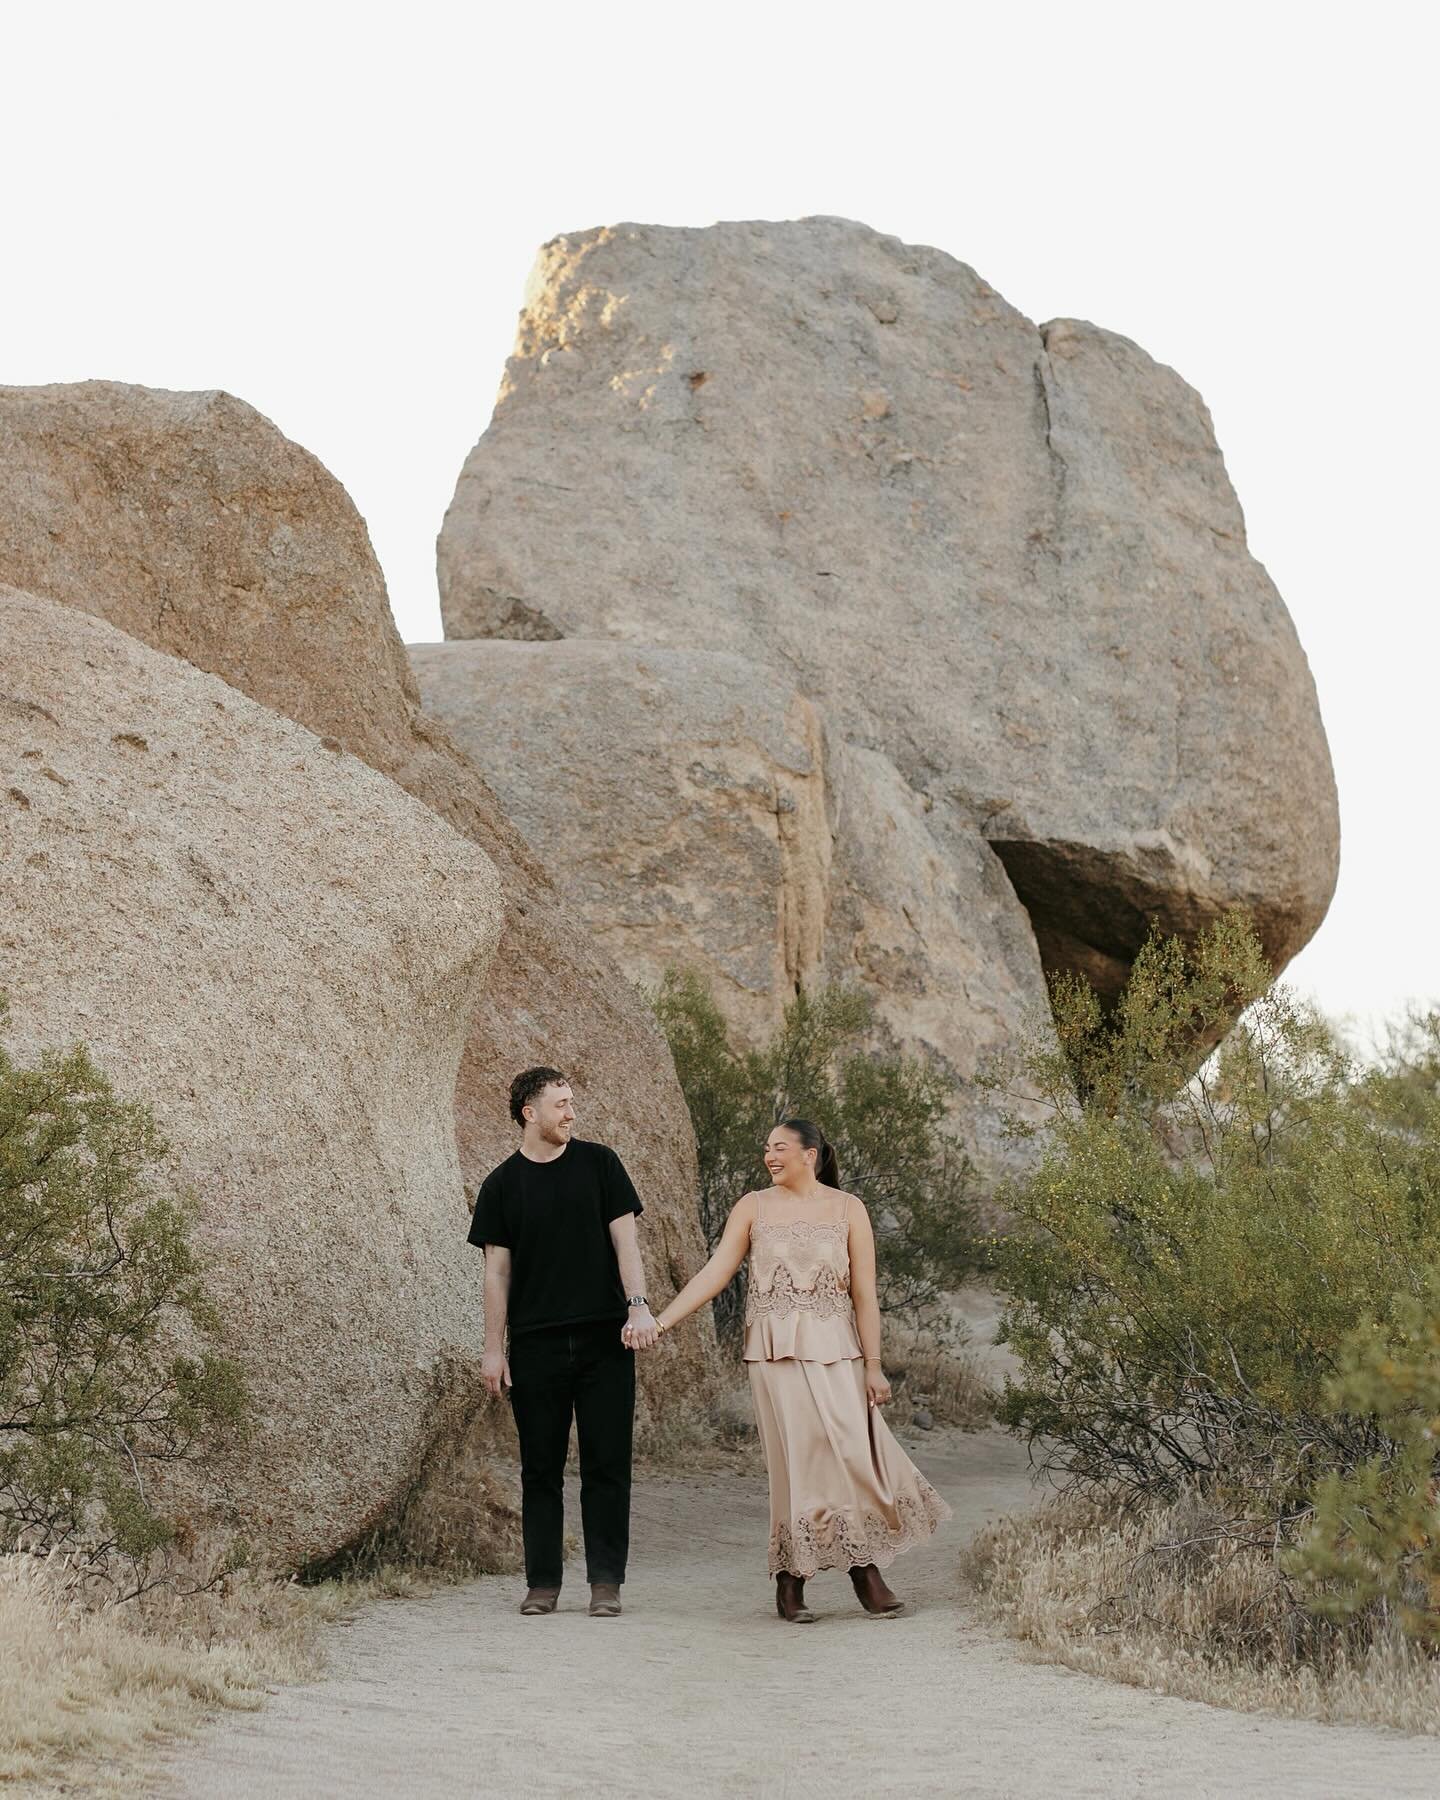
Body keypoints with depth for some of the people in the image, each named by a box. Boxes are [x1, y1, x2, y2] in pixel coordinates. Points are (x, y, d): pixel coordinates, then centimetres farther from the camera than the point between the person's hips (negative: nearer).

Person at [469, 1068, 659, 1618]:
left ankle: (606, 1583, 2)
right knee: (541, 1468, 3)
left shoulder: (598, 1164, 6)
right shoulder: (501, 1186, 6)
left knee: (606, 1464, -2)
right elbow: (497, 1270, 6)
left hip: (603, 1339, 0)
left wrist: (638, 1305, -10)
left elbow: (624, 1239, 3)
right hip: (535, 1343, 0)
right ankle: (542, 1583, 9)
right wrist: (493, 1349, 1)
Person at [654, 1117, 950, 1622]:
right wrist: (661, 1321, -7)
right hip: (775, 1353, 0)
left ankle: (866, 1571, 4)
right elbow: (715, 1273, 3)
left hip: (833, 1352, 0)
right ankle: (790, 1585, 3)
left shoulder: (847, 1210, 4)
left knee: (850, 1455, -8)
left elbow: (864, 1294, 3)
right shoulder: (753, 1207, 7)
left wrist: (873, 1365, -1)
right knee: (795, 1462, -3)